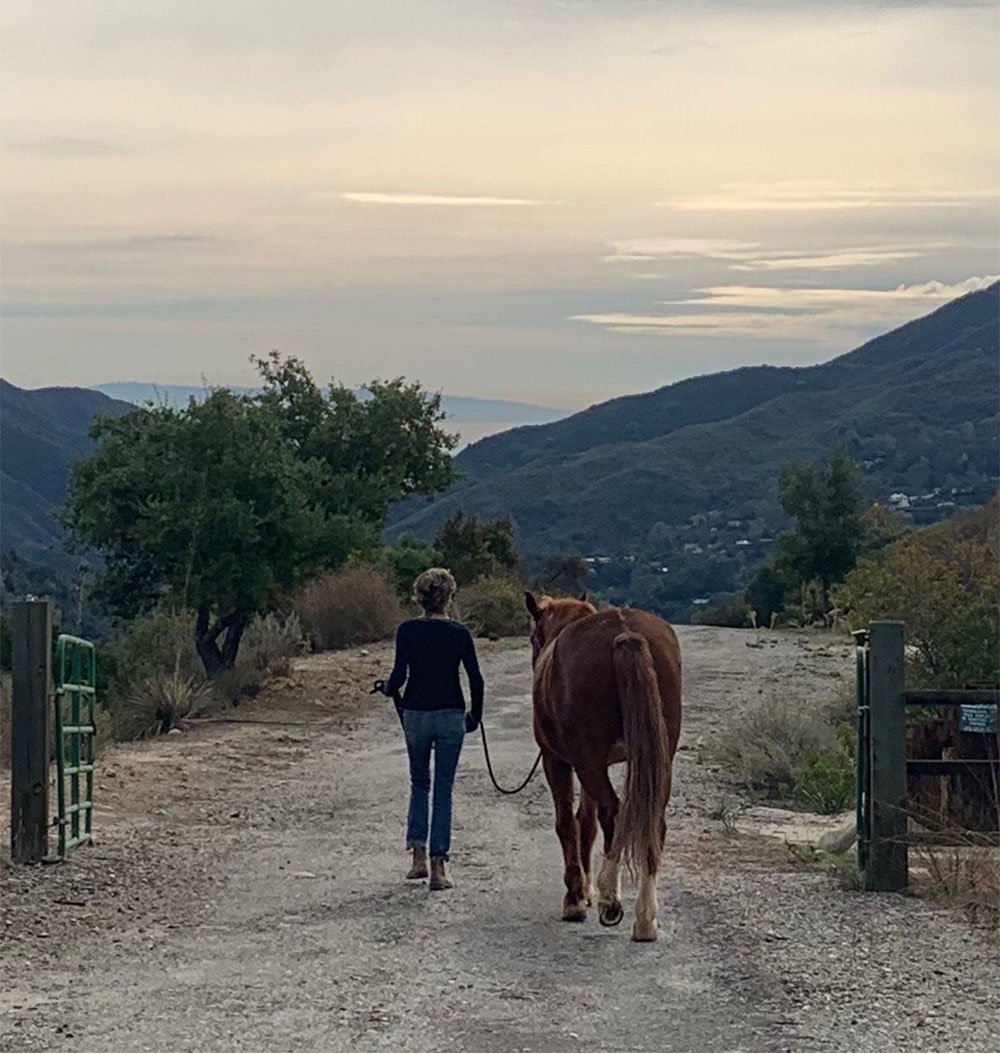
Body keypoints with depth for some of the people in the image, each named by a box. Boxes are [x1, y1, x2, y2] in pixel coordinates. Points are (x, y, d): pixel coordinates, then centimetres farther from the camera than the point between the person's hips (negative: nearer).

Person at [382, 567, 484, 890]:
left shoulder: (407, 631, -6)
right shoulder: (459, 633, -5)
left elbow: (399, 675, -12)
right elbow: (476, 679, -4)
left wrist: (388, 689, 10)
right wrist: (475, 715, 10)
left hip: (416, 713, 0)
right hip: (451, 715, 0)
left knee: (419, 784, 18)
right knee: (443, 790, 5)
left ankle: (419, 856, 9)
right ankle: (438, 866, 2)